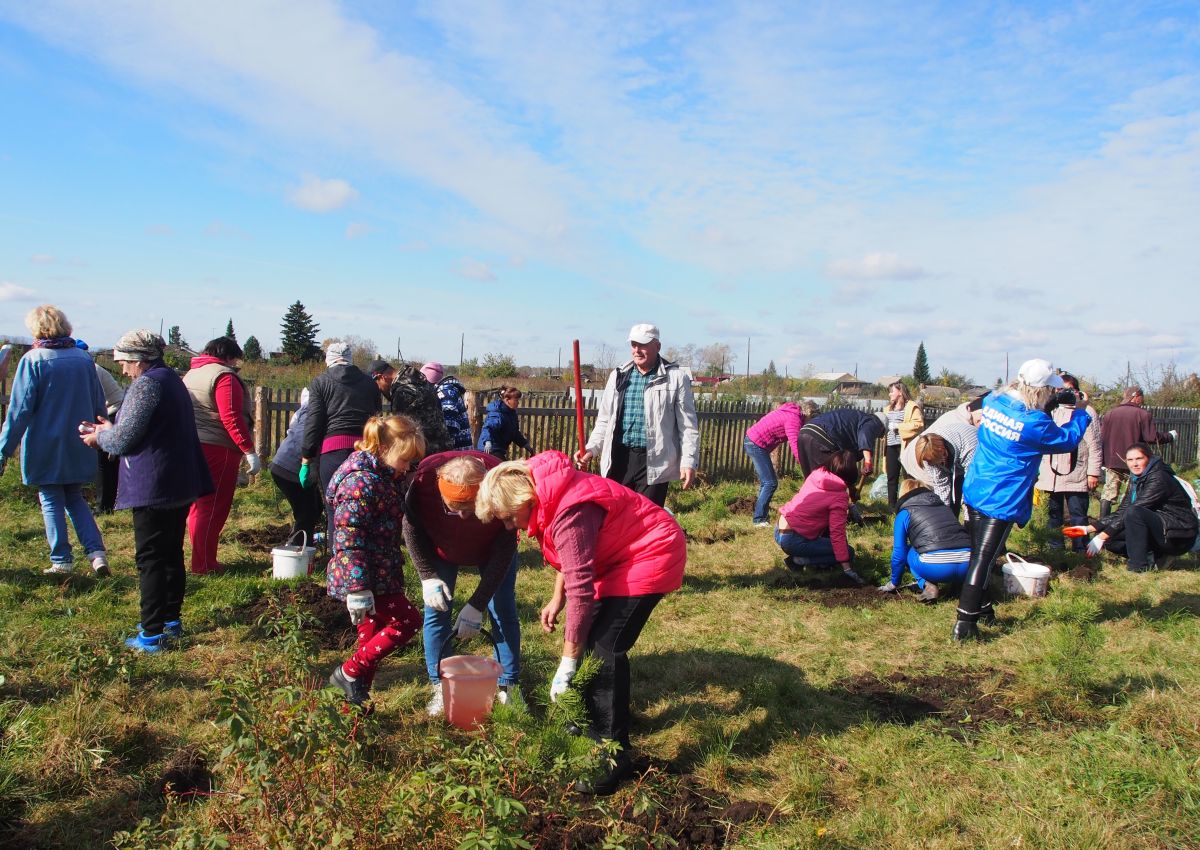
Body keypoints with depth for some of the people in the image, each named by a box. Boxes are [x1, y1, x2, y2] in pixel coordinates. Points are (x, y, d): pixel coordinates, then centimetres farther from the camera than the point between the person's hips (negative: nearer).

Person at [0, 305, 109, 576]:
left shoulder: (33, 360, -11)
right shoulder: (84, 359, 3)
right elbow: (99, 405, 9)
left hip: (45, 447, -4)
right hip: (78, 448, 4)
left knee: (51, 502, 7)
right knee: (75, 498, 15)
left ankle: (61, 561, 8)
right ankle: (96, 551, 1)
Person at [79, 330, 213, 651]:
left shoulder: (145, 384, -15)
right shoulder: (172, 379, 15)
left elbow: (122, 440, -16)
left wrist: (99, 437, 5)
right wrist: (111, 429, 22)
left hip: (154, 488, -9)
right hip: (181, 483, 9)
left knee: (150, 559, -3)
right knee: (172, 553, 17)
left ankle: (152, 634, 2)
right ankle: (172, 619, 27)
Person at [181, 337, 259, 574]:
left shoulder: (191, 374, 19)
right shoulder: (224, 376, -11)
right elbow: (231, 418, -20)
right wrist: (249, 451, -21)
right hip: (217, 450, -9)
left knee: (199, 505, 17)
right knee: (213, 508, -3)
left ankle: (201, 560, 25)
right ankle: (205, 564, 1)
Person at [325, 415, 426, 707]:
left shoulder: (385, 478, 11)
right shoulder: (361, 483, -20)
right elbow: (348, 540, -25)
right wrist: (357, 588, -27)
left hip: (379, 576, 10)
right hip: (365, 578, -10)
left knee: (373, 640, 15)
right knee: (408, 620, -5)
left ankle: (356, 699, 25)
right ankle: (349, 672, 3)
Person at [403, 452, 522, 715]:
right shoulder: (424, 480, -38)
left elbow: (503, 552, -28)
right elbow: (412, 529, -16)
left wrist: (477, 603, -27)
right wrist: (428, 576, -20)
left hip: (490, 548, -1)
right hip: (440, 547, 1)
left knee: (503, 612, -4)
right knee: (436, 611, -5)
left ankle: (509, 686, 10)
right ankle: (440, 687, 8)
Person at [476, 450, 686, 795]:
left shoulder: (569, 514, -31)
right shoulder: (548, 497, -2)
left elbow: (581, 589, -30)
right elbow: (568, 559, 14)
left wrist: (567, 663, -25)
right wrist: (556, 599, 3)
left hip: (650, 555, -10)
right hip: (620, 554, 10)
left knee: (605, 647, -14)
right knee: (591, 637, 12)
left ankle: (614, 756, -6)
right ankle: (594, 719, 28)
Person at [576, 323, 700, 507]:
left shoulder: (675, 377, 0)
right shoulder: (618, 376, 11)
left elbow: (688, 425, 0)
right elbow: (604, 420, 16)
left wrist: (689, 461, -7)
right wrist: (591, 448, 3)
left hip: (654, 461, -4)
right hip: (619, 458, 4)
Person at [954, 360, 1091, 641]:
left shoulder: (993, 401, -1)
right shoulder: (1034, 422, -20)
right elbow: (1068, 440, -2)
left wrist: (1049, 405, 19)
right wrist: (1080, 410, 13)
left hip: (974, 491, 7)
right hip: (1002, 501, -7)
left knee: (978, 553, 18)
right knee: (983, 558, -5)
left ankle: (981, 607, 35)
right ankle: (964, 624, -5)